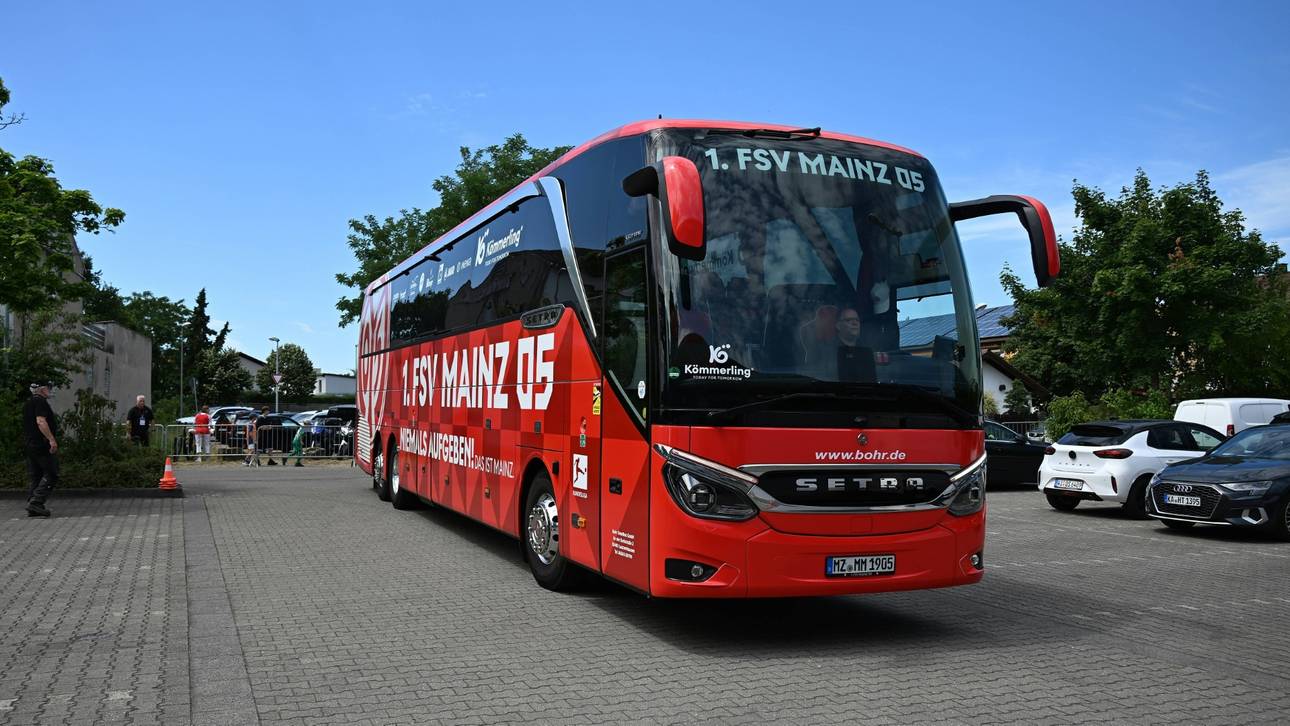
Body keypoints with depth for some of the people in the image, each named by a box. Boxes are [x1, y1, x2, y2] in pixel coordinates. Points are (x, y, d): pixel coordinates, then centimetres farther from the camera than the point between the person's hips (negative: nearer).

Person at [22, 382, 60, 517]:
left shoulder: (28, 403, 20)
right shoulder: (40, 402, -11)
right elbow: (40, 421, -23)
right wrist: (52, 439, -26)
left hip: (29, 444, 10)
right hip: (41, 445, -10)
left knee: (36, 477, 11)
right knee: (51, 475, -8)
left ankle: (32, 508, 10)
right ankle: (36, 502, -16)